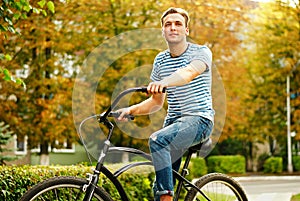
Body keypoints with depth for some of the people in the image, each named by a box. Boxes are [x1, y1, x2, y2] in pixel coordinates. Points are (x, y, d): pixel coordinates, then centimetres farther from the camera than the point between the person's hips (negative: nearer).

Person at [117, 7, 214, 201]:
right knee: (161, 184, 3)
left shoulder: (201, 52, -6)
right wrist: (131, 110, -5)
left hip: (199, 118, -6)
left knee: (157, 140, -33)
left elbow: (189, 72, -31)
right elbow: (157, 102, 13)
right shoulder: (160, 60, 11)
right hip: (173, 120, 6)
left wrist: (165, 82, -50)